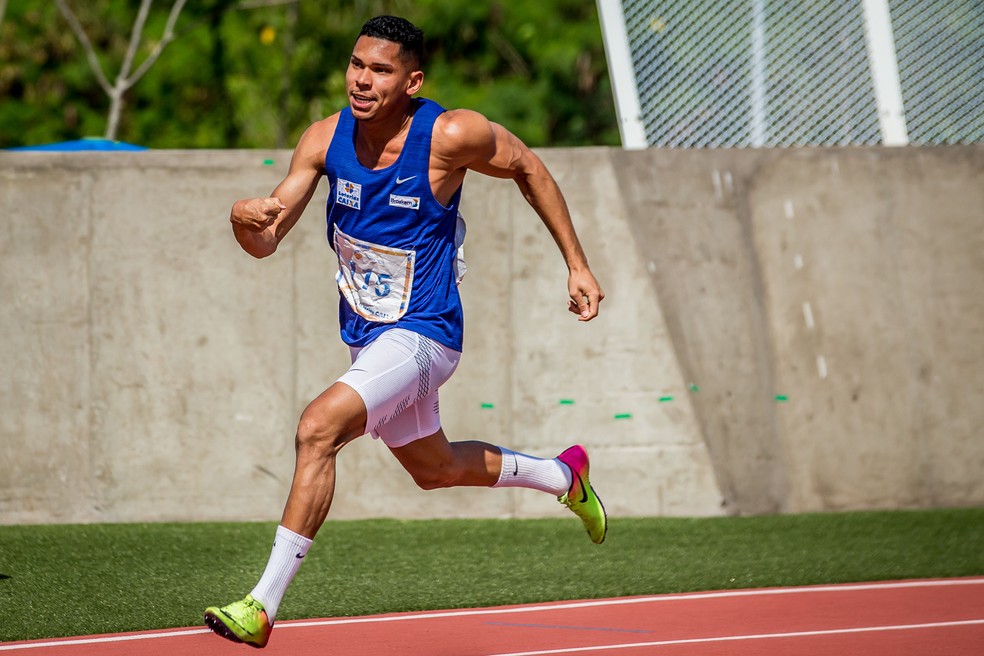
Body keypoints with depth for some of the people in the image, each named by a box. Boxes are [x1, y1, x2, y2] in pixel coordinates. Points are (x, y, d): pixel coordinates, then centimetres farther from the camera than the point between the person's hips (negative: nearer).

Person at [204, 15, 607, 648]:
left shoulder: (452, 135, -20)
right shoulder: (326, 139, -8)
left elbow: (528, 167, 0)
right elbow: (265, 243, -7)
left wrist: (577, 265, 3)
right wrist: (246, 219, -32)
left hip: (422, 335, -7)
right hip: (367, 336, 7)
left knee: (318, 427, -27)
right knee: (434, 467, 26)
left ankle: (263, 605, -24)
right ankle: (562, 474, 54)